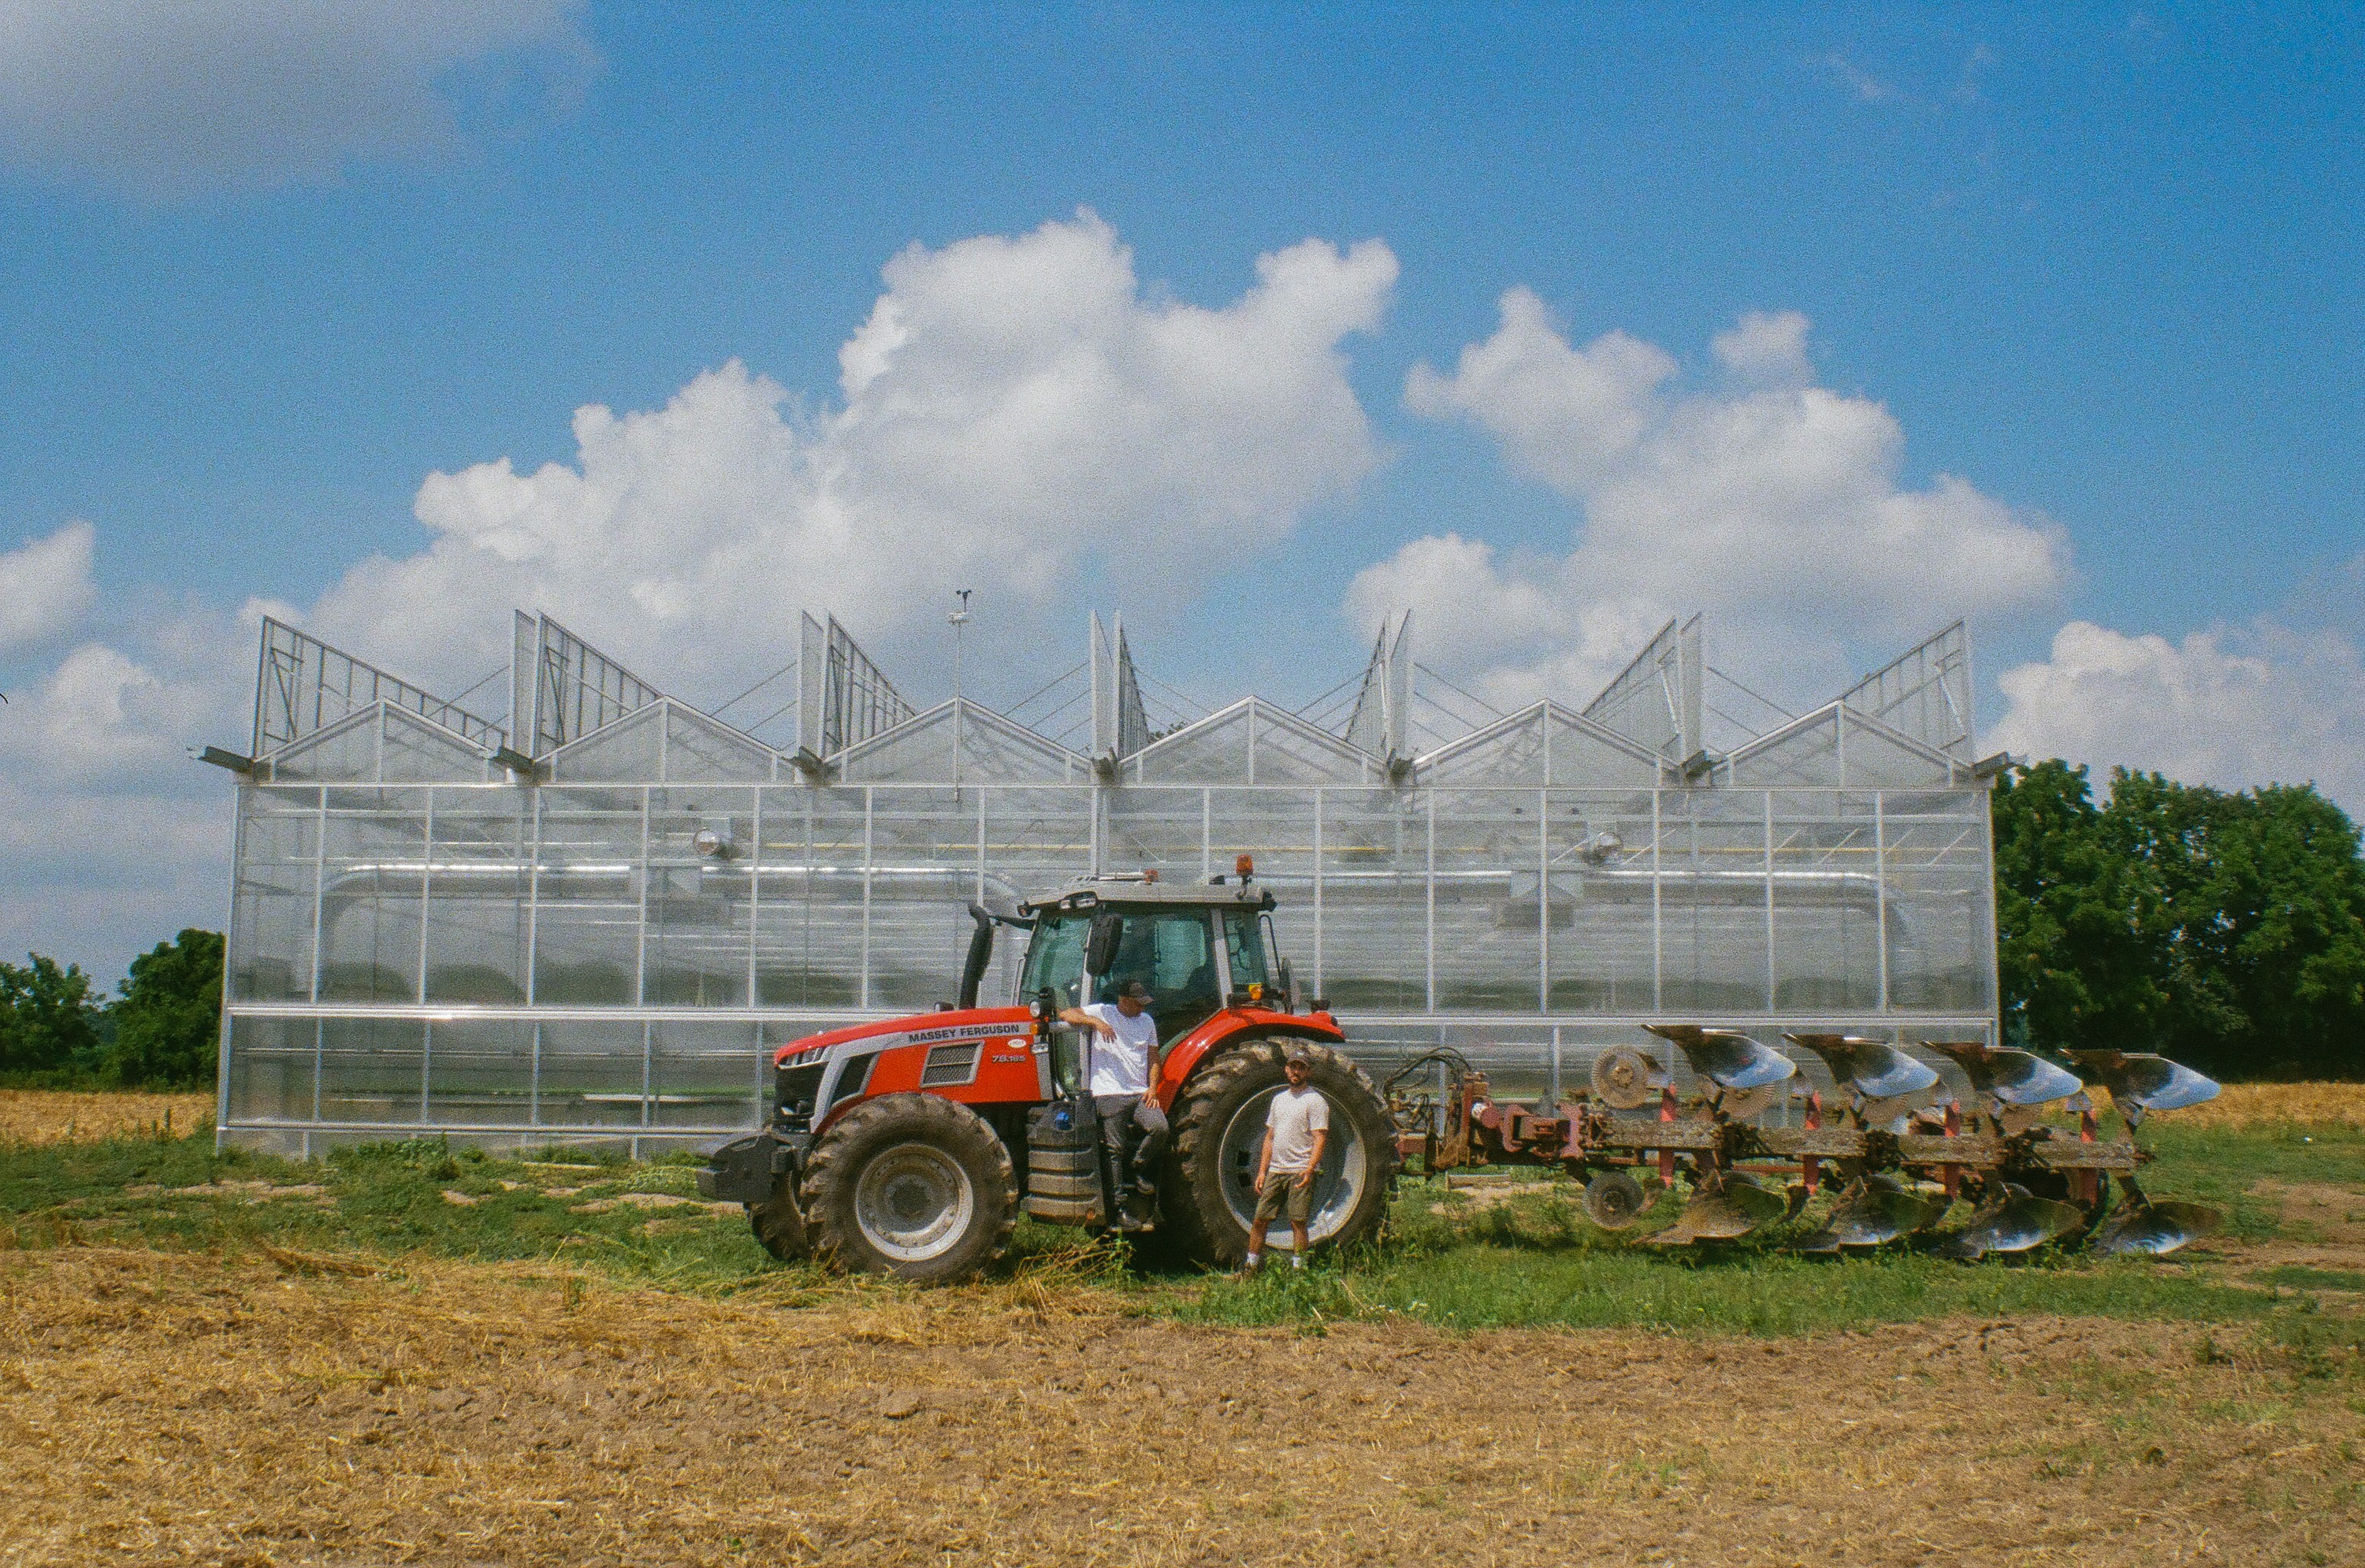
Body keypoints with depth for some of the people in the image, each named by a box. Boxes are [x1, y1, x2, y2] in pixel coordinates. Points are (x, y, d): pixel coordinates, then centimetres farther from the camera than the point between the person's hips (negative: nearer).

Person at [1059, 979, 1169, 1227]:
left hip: (1140, 1094, 4)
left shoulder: (1147, 1021, 19)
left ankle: (1140, 1169, 2)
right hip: (1109, 1094, -4)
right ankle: (1122, 1205, 1)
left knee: (1159, 1127, -22)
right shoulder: (1103, 1012, 5)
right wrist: (1095, 1021, -20)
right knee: (1117, 1150, -7)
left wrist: (1152, 1088, 3)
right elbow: (1065, 1014, -6)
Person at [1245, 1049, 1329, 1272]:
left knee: (1297, 1221, -5)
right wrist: (1262, 1171, 13)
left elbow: (1320, 1139, -12)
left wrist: (1310, 1169, -24)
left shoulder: (1315, 1101, -4)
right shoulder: (1279, 1099, 17)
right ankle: (1251, 1266, 15)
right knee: (1260, 1219, 6)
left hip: (1300, 1172, -6)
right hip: (1275, 1171, 6)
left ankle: (1297, 1269, 2)